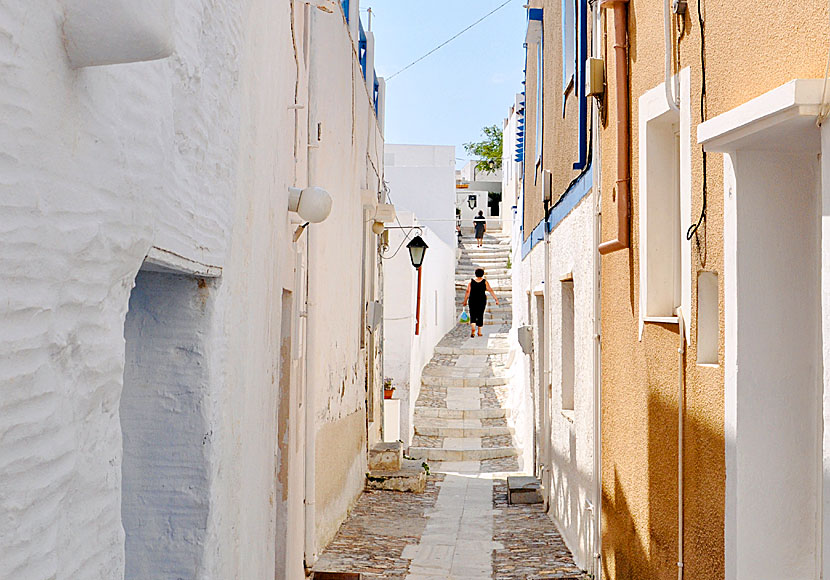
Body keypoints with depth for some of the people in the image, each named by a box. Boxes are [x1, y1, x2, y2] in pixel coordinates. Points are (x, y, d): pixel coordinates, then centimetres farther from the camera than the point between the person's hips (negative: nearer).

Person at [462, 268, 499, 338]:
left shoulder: (471, 282, 0)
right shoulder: (485, 282, -1)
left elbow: (468, 292, -5)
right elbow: (491, 291, -5)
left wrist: (465, 301, -1)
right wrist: (496, 299, -4)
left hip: (472, 300, 0)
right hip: (482, 300, 0)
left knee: (473, 315, 3)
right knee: (480, 315, 11)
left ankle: (473, 328, -20)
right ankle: (479, 332, 15)